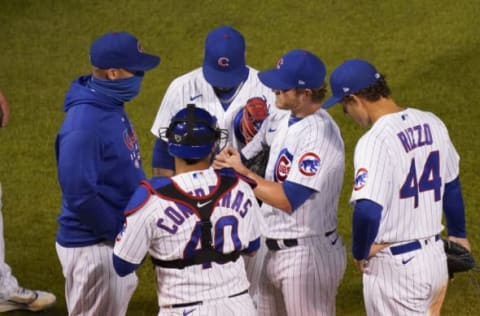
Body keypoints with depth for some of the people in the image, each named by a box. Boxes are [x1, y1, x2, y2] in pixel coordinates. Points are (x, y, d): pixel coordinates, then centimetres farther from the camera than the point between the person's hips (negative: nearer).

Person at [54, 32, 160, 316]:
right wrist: (117, 233, -19)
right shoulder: (84, 125, -27)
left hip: (117, 239, 9)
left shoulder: (112, 105, 4)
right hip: (93, 246, -9)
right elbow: (79, 194, -28)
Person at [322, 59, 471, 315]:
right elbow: (451, 187, 17)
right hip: (435, 258, 8)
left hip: (395, 267, -8)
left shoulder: (376, 140, -22)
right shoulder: (432, 124, 3)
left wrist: (359, 253, -13)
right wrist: (458, 234, 32)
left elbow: (368, 210, -31)